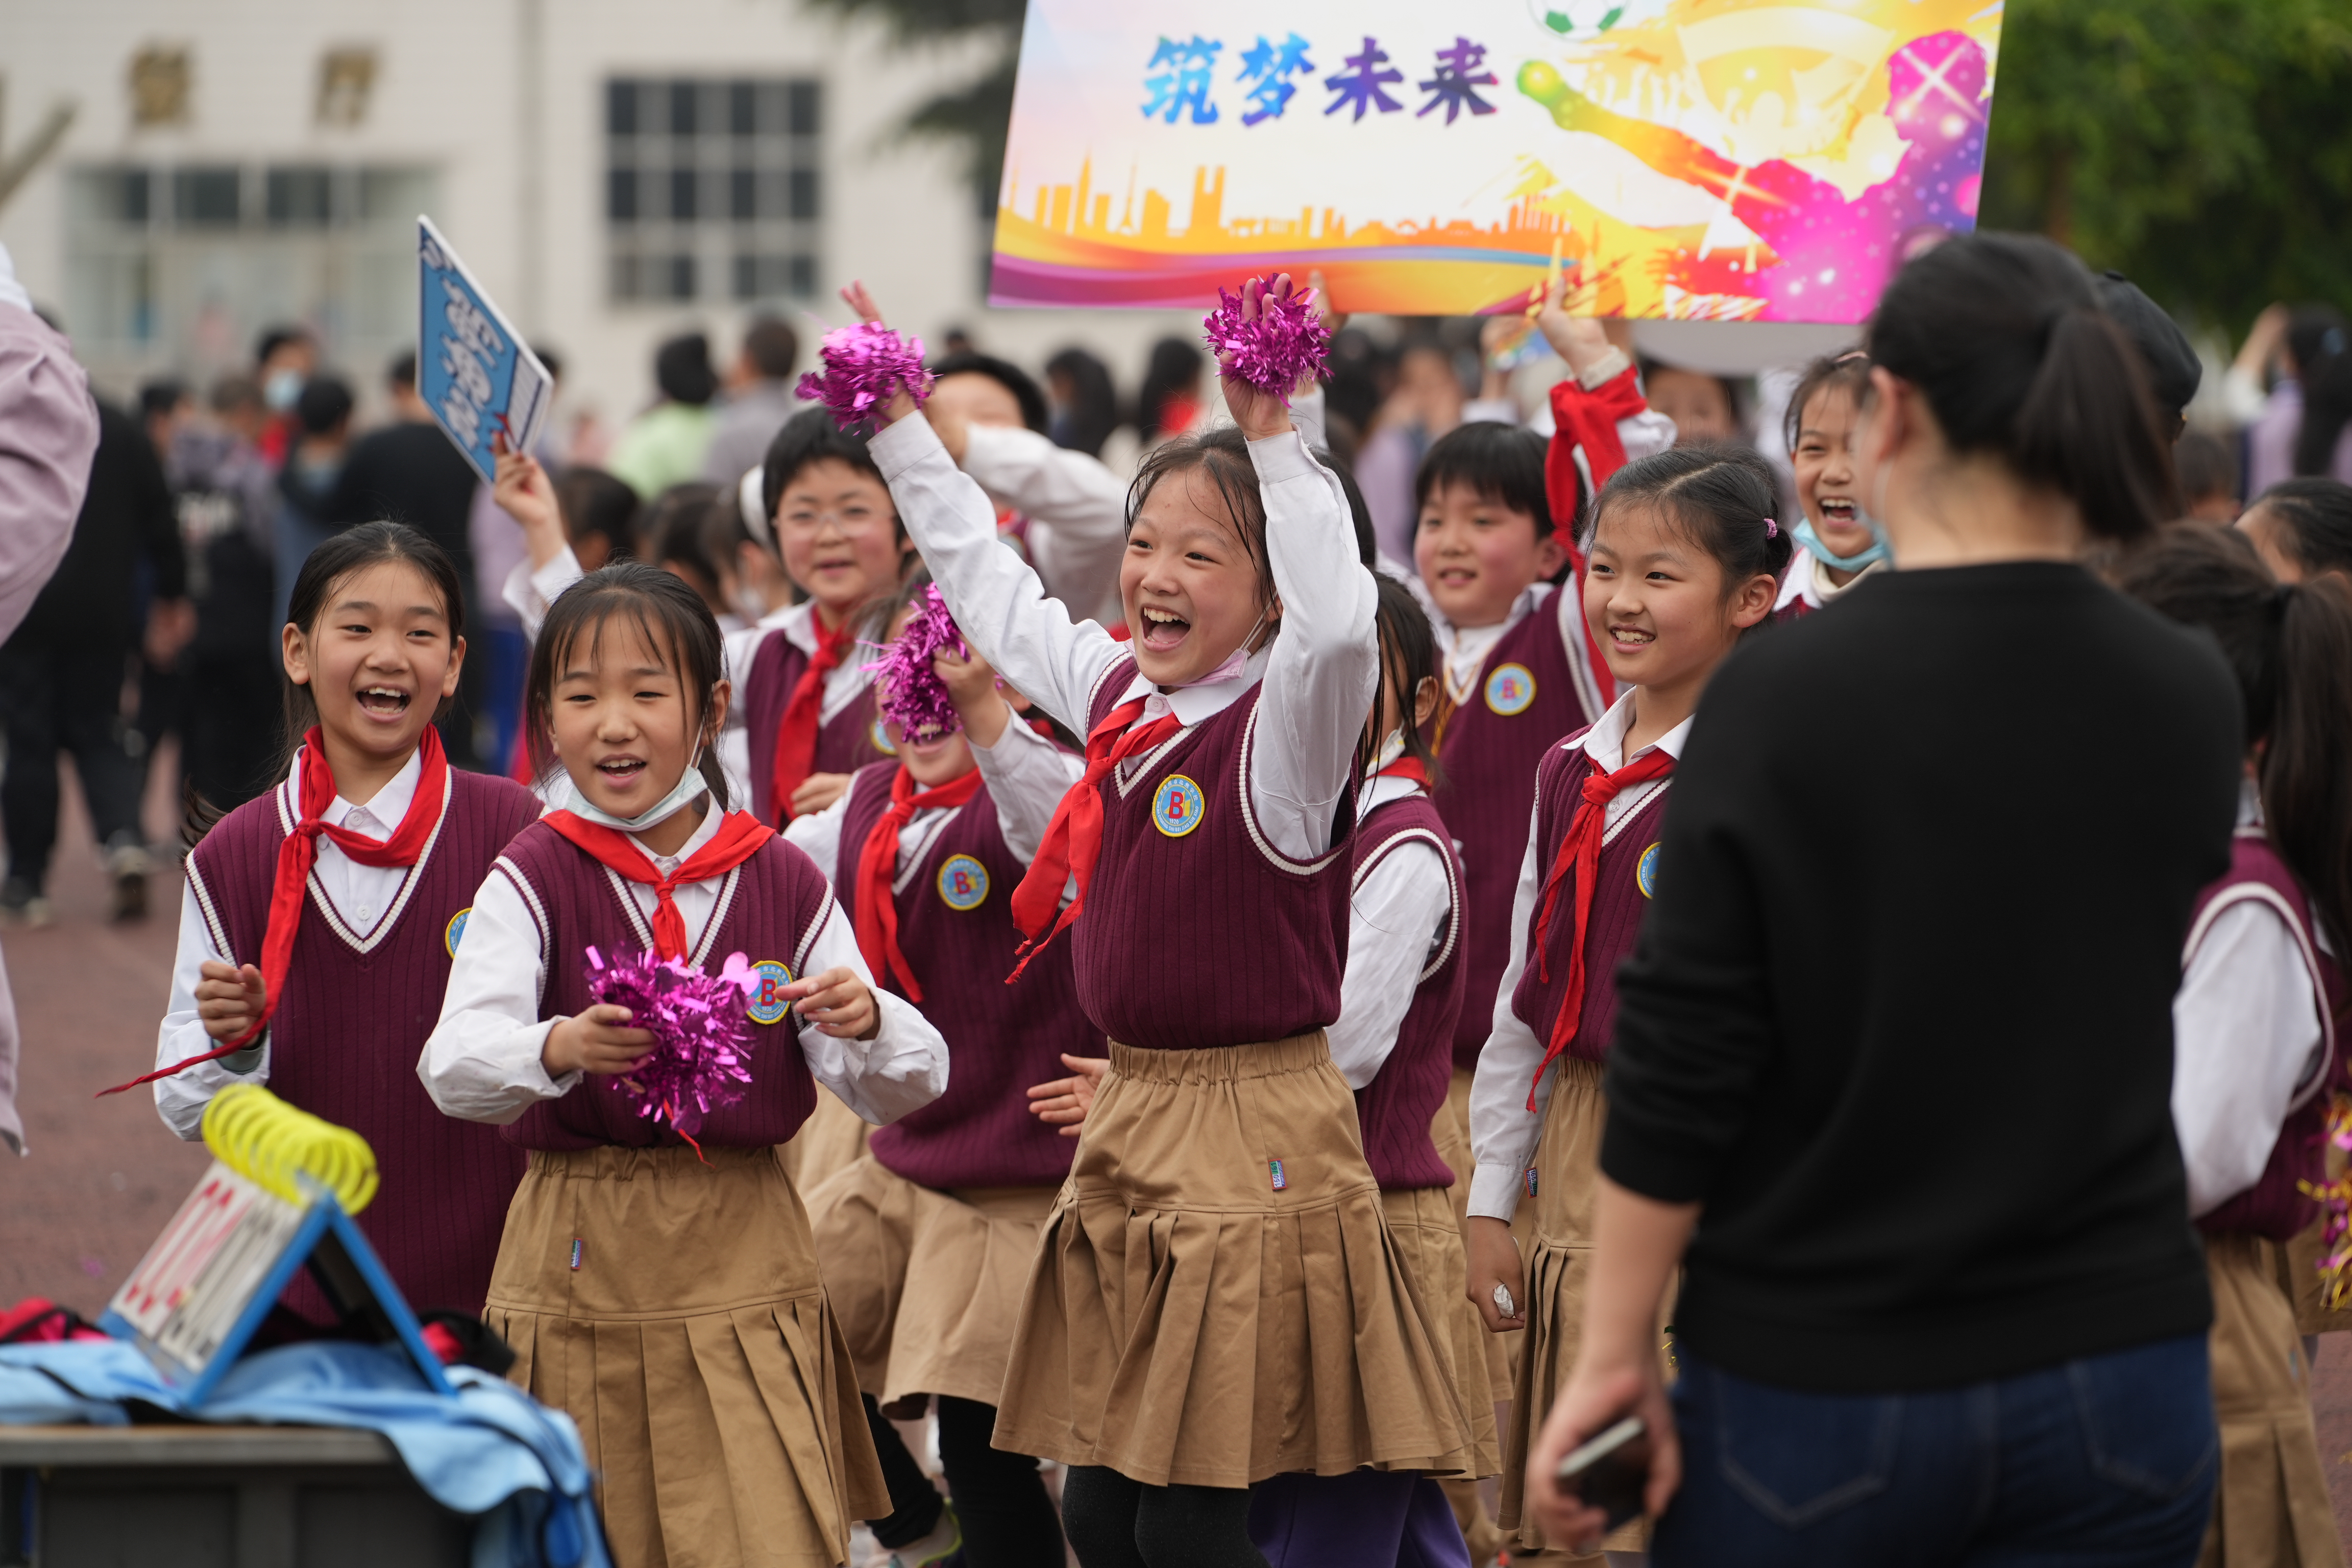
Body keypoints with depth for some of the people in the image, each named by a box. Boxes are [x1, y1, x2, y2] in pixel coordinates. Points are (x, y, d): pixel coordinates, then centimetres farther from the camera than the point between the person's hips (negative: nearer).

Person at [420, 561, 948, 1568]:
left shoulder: (783, 884, 4)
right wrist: (557, 1048, -38)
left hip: (745, 1261, 1)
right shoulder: (531, 881, -2)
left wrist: (867, 1025, -19)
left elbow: (900, 1090, 4)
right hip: (579, 1272, -1)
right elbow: (453, 1069, -17)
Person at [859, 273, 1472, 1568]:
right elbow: (986, 583, 25)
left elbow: (1337, 625, -35)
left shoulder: (1282, 728, -12)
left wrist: (1275, 445, -34)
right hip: (1127, 1121, 8)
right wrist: (903, 429, 27)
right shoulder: (1116, 695, 10)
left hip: (1252, 1142, -8)